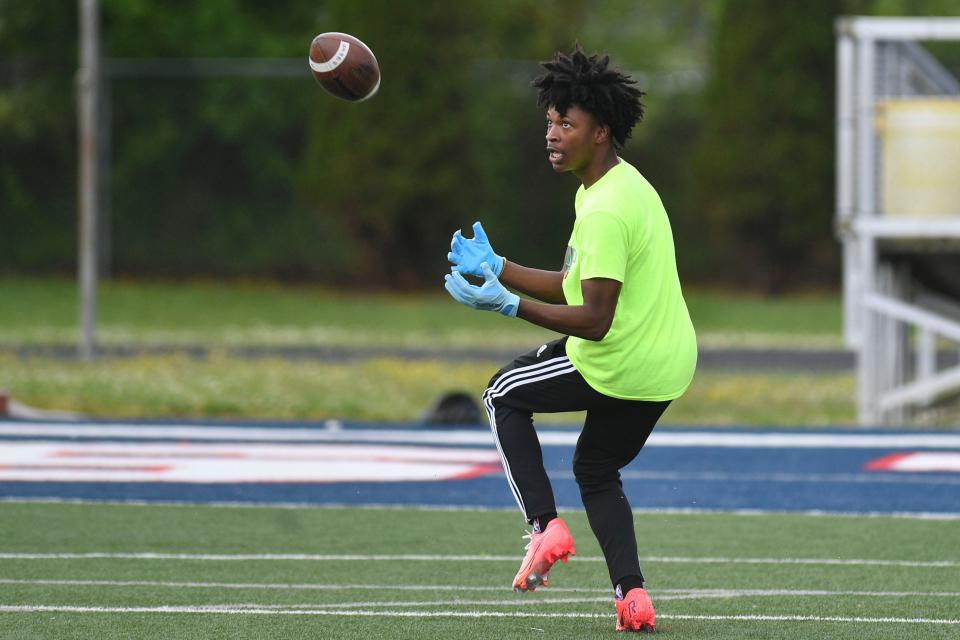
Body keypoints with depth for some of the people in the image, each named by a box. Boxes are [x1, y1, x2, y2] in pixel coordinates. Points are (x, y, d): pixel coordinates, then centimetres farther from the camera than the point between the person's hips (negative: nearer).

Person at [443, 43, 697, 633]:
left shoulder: (605, 212, -23)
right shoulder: (625, 185, 9)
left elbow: (594, 320, -26)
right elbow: (576, 287, 16)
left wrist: (510, 304, -24)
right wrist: (496, 267, 13)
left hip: (621, 370, -9)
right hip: (670, 366, 9)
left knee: (505, 396, 14)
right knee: (596, 471, 25)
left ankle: (545, 525, 3)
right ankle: (632, 595, 10)